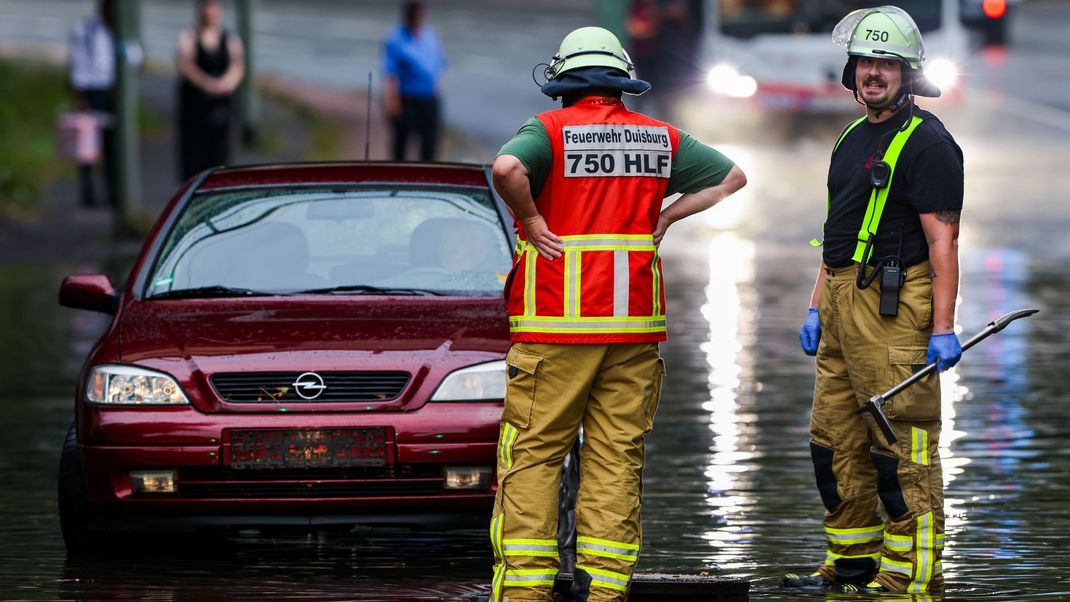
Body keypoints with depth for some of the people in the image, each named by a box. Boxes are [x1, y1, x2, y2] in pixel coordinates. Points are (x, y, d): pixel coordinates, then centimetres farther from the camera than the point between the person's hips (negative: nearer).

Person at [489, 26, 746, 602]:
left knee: (534, 454, 0)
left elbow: (506, 168, -25)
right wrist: (665, 217, 13)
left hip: (555, 325, -4)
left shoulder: (549, 130, -4)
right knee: (617, 457, 7)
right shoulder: (660, 138, 10)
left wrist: (532, 220, -11)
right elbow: (732, 177, 17)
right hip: (633, 325, 4)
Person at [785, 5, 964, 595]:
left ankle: (908, 574, -7)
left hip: (893, 304, -10)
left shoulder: (926, 142, -9)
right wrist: (816, 308, 20)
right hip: (841, 304, 10)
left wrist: (944, 327, -19)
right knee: (835, 440, 12)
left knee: (902, 447, -9)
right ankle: (852, 561, 21)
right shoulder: (852, 140, 19)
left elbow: (942, 240, -14)